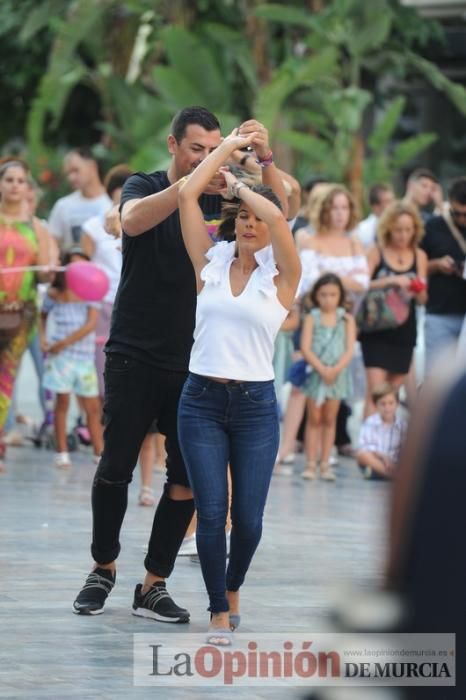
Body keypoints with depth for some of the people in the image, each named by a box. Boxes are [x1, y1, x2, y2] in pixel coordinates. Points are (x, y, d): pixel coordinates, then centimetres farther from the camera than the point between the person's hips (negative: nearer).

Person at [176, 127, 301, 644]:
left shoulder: (281, 275, -1)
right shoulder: (211, 262, 5)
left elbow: (277, 216, -19)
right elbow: (188, 195, -3)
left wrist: (238, 184, -3)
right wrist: (230, 145, 3)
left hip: (256, 406, -1)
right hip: (202, 401, 1)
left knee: (248, 518, 0)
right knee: (211, 513, -6)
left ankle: (232, 588, 30)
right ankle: (219, 612, 8)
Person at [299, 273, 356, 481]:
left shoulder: (346, 319, 4)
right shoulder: (312, 318, 0)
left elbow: (349, 350, -3)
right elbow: (305, 348, -7)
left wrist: (336, 369, -17)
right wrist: (321, 369, -17)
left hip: (337, 375, 1)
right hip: (315, 373, -1)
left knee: (329, 419, 6)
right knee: (314, 419, 1)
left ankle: (325, 463, 9)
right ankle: (311, 463, 2)